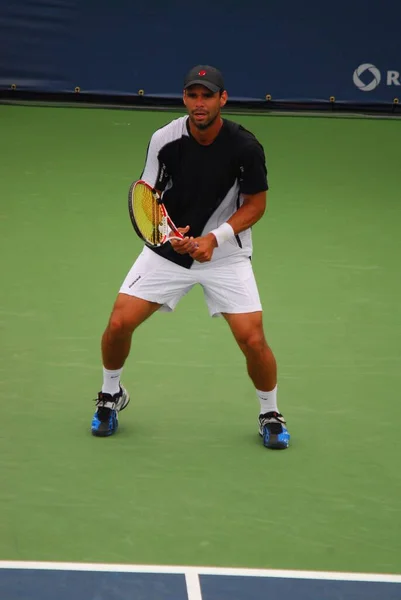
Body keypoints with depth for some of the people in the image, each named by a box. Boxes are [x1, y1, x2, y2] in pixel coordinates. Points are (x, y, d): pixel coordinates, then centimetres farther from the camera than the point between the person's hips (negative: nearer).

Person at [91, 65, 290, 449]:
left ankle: (270, 414, 16)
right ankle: (111, 395, 24)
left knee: (252, 338, -12)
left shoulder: (245, 147, -18)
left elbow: (255, 204, -7)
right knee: (119, 323, -7)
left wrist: (214, 238, -19)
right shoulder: (164, 140, -14)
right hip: (168, 248, 2)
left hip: (225, 254, -2)